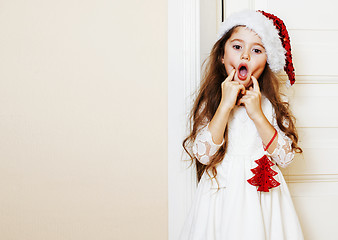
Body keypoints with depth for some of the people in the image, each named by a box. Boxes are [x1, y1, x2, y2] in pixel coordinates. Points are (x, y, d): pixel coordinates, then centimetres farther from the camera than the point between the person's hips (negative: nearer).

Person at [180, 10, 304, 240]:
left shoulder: (274, 103, 1)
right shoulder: (209, 101, -3)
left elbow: (286, 157, -8)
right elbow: (202, 154, -15)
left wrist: (257, 114, -17)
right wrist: (225, 106, -19)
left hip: (264, 196, 1)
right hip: (221, 194, -1)